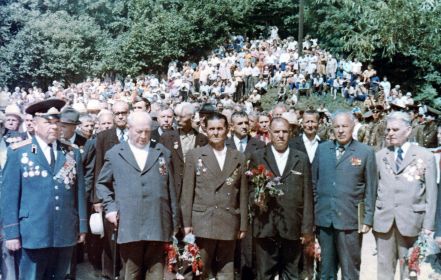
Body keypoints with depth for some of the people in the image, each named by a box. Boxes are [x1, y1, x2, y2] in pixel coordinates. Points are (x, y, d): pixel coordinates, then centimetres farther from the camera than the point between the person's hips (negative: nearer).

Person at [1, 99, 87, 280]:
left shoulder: (72, 153, 7)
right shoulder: (18, 152, -2)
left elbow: (79, 192, 9)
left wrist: (82, 226, 8)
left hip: (66, 233, 3)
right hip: (34, 233, -3)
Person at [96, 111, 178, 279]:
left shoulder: (163, 152, 11)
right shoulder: (114, 154, 9)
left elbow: (170, 188, 11)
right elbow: (102, 183, 15)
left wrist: (174, 222, 8)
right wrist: (110, 208, 0)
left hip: (157, 225, 1)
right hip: (129, 225, 0)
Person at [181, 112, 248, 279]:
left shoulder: (239, 158, 10)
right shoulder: (194, 155, 4)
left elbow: (243, 194, 10)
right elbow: (187, 191, 1)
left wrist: (243, 225, 7)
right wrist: (187, 223, -4)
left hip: (229, 225, 2)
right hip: (202, 223, -2)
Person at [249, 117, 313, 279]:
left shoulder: (302, 159, 9)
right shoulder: (257, 157, 6)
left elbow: (307, 195, 6)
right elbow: (250, 190, 6)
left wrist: (307, 227, 2)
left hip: (292, 227, 1)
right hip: (265, 227, -1)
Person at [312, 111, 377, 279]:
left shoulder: (366, 152, -3)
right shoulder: (322, 149, 7)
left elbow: (370, 189, -2)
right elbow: (314, 182, 10)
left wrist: (367, 219, -5)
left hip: (350, 219, -3)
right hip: (324, 218, 3)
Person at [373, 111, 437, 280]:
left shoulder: (426, 157, -1)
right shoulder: (380, 156, 7)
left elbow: (431, 194, -2)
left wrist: (428, 225, -6)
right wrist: (370, 217, 2)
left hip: (411, 220, -2)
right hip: (383, 220, 2)